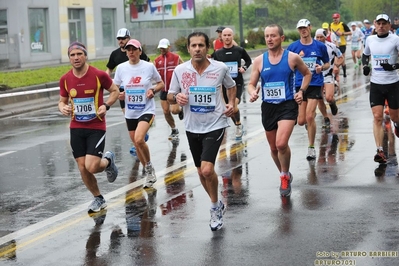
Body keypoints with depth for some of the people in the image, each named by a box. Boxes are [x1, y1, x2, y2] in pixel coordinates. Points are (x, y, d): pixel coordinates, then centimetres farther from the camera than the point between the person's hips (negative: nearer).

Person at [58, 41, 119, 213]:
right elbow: (62, 101, 13)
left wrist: (106, 105, -16)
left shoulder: (99, 75, -12)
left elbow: (115, 91, 2)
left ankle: (108, 161, 21)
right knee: (82, 169, 4)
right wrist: (62, 108, -11)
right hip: (76, 128, 4)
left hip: (96, 127, -4)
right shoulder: (65, 79, -1)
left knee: (91, 167, -15)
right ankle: (98, 199, 27)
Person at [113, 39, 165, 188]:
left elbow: (161, 84, 6)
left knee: (139, 139, -25)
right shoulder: (121, 68, 0)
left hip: (146, 110, -4)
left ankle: (149, 167, 0)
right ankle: (149, 173, 32)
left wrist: (153, 90, -13)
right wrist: (118, 94, -11)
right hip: (130, 112, 4)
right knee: (137, 145, 12)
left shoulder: (149, 66, -6)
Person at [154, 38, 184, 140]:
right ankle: (174, 130, 23)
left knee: (174, 110, -18)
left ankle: (180, 109, 19)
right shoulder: (157, 60, 6)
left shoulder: (176, 57, -4)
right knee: (166, 112, 5)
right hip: (164, 90, 4)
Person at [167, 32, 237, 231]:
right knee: (201, 172, 13)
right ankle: (217, 205, 37)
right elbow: (170, 97, 5)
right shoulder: (180, 70, -5)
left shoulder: (220, 68, -7)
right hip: (192, 127, 4)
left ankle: (215, 207, 7)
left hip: (215, 126, -3)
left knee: (207, 169, -18)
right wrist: (177, 97, -17)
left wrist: (232, 103, -2)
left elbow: (231, 86, 14)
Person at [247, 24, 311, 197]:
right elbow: (251, 84, 5)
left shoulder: (292, 58, -4)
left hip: (288, 105, -4)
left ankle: (285, 177, 2)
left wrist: (301, 91, -2)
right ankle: (285, 176, 38)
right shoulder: (259, 61, 1)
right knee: (274, 147, 13)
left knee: (281, 144, -22)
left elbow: (307, 74, 12)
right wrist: (252, 93, -17)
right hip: (268, 106, 4)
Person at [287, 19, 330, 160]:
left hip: (315, 84, -2)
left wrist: (322, 67, -10)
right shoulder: (293, 47, 3)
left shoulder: (320, 46, 2)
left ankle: (311, 148, 2)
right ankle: (311, 120, 40)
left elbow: (327, 64, 12)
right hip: (299, 84, 2)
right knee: (301, 121, 1)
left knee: (309, 117, -12)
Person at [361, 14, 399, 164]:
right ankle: (380, 151, -10)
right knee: (377, 117, -9)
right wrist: (365, 65, 6)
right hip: (375, 84, 2)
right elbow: (365, 55, 24)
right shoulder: (370, 39, 5)